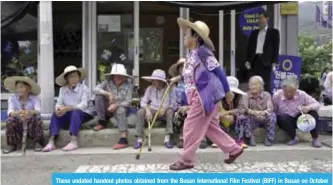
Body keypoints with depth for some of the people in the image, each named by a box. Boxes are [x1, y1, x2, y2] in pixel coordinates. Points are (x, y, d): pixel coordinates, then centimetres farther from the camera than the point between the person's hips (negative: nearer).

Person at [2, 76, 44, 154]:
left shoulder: (34, 98, -4)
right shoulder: (12, 99, -1)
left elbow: (38, 110, -21)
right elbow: (10, 112, -15)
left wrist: (30, 112, -45)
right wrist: (17, 113, -40)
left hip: (32, 124, -1)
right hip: (18, 125, 1)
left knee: (38, 119, -29)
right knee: (10, 120, -26)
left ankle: (38, 143, -17)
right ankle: (11, 145, -12)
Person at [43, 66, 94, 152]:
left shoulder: (84, 88, -8)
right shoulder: (63, 89, 5)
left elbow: (83, 105, -20)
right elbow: (59, 103, 0)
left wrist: (67, 108, -33)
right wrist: (59, 108, -27)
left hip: (84, 114, -4)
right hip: (70, 115, 4)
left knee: (75, 112, -35)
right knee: (55, 115, -22)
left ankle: (73, 142, -43)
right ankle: (51, 142, -30)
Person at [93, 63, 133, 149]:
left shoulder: (128, 85, -8)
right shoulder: (108, 82, -5)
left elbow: (128, 101, -15)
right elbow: (95, 89, -17)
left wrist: (116, 105, -32)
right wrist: (108, 94, -30)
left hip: (121, 107, -2)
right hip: (108, 108, 3)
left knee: (120, 110, -38)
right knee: (98, 96, -20)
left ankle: (123, 140, -44)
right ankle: (102, 122, -9)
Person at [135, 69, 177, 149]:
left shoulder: (169, 90, 0)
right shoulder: (150, 89, 7)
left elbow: (174, 105, -4)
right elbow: (143, 101, 1)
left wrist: (165, 108, -23)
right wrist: (147, 110, -20)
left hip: (164, 113, -1)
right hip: (152, 111, 2)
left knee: (170, 111, -33)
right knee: (140, 111, -25)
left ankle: (167, 139, -30)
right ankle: (139, 139, -22)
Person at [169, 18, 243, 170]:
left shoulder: (202, 52, -15)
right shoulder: (192, 54, 12)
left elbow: (218, 71, -14)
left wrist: (227, 91, -10)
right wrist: (179, 78, 32)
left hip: (205, 96, -9)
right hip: (199, 97, 9)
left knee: (191, 128, -3)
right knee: (210, 127, 15)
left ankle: (186, 161, 10)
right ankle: (234, 149, 28)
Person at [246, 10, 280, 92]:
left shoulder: (274, 32, 5)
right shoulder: (254, 33, 16)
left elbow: (276, 48, 0)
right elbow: (249, 47, 15)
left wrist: (274, 63, -9)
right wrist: (248, 60, 4)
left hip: (266, 62, -4)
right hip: (255, 61, 4)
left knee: (266, 85, -4)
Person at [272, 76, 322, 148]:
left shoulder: (301, 94, -14)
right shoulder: (277, 96, -18)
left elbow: (317, 104, -12)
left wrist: (308, 107, -32)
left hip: (299, 119, 2)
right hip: (285, 120, -2)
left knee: (313, 112, -24)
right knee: (283, 117, -37)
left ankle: (315, 139, -10)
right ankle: (294, 138, -12)